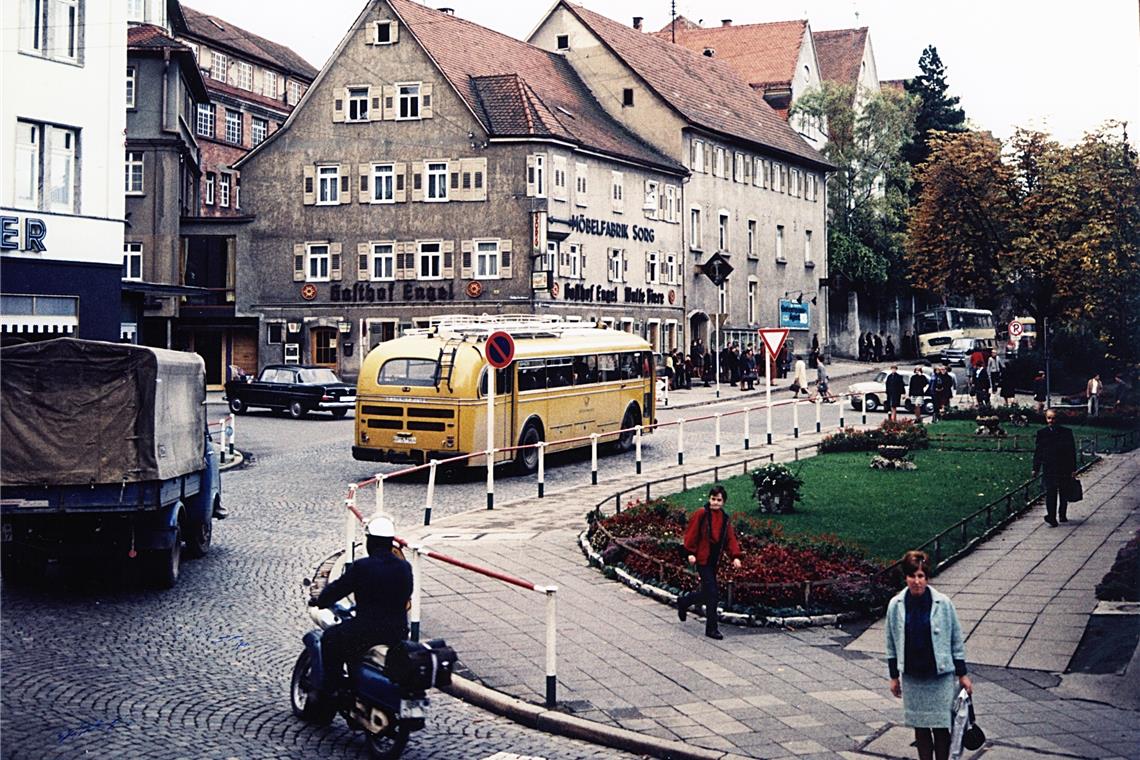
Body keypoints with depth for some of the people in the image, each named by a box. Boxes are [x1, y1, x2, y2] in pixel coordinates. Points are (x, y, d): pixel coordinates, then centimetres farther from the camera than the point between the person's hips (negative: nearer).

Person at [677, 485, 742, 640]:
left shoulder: (725, 519, 9)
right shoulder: (701, 514, -9)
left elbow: (730, 539, 6)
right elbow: (691, 533, -8)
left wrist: (735, 556, -6)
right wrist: (691, 552, -13)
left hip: (714, 560, 7)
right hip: (702, 559, -7)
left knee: (707, 593, 14)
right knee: (712, 594, -10)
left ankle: (683, 602, 40)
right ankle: (711, 628, -1)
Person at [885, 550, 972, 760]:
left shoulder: (943, 603, -8)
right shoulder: (896, 605, -3)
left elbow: (957, 640, 0)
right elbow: (892, 644, 6)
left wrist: (962, 674, 1)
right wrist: (894, 676, 7)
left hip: (941, 675, -2)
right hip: (912, 677, 2)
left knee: (941, 725, 1)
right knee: (919, 726, 10)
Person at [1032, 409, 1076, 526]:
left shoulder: (1066, 432, 2)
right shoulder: (1041, 433, 5)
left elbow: (1072, 451, 4)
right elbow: (1037, 452, 8)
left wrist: (1073, 469, 0)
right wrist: (1035, 469, 3)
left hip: (1064, 468, 1)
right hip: (1048, 469, -1)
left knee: (1064, 493, 11)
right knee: (1050, 493, -12)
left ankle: (1062, 515, 29)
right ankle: (1052, 518, -16)